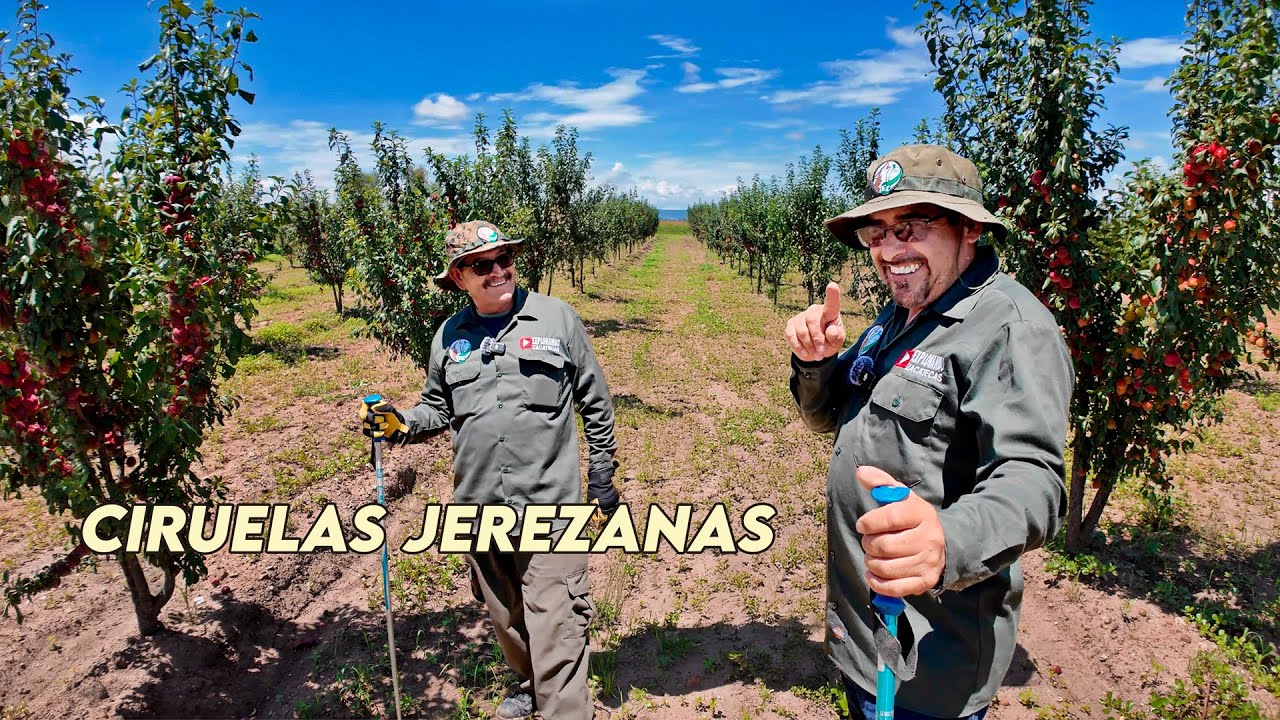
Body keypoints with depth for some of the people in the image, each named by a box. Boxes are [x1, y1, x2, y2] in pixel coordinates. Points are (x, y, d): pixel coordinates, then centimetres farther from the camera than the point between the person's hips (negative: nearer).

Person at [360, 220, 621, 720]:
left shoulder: (557, 318, -3)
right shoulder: (450, 336, 5)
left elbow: (595, 402, 3)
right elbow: (438, 409, 17)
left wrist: (603, 474, 3)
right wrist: (400, 425, -3)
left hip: (548, 507, -4)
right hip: (480, 510, 5)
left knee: (554, 632, -4)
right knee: (506, 620, 22)